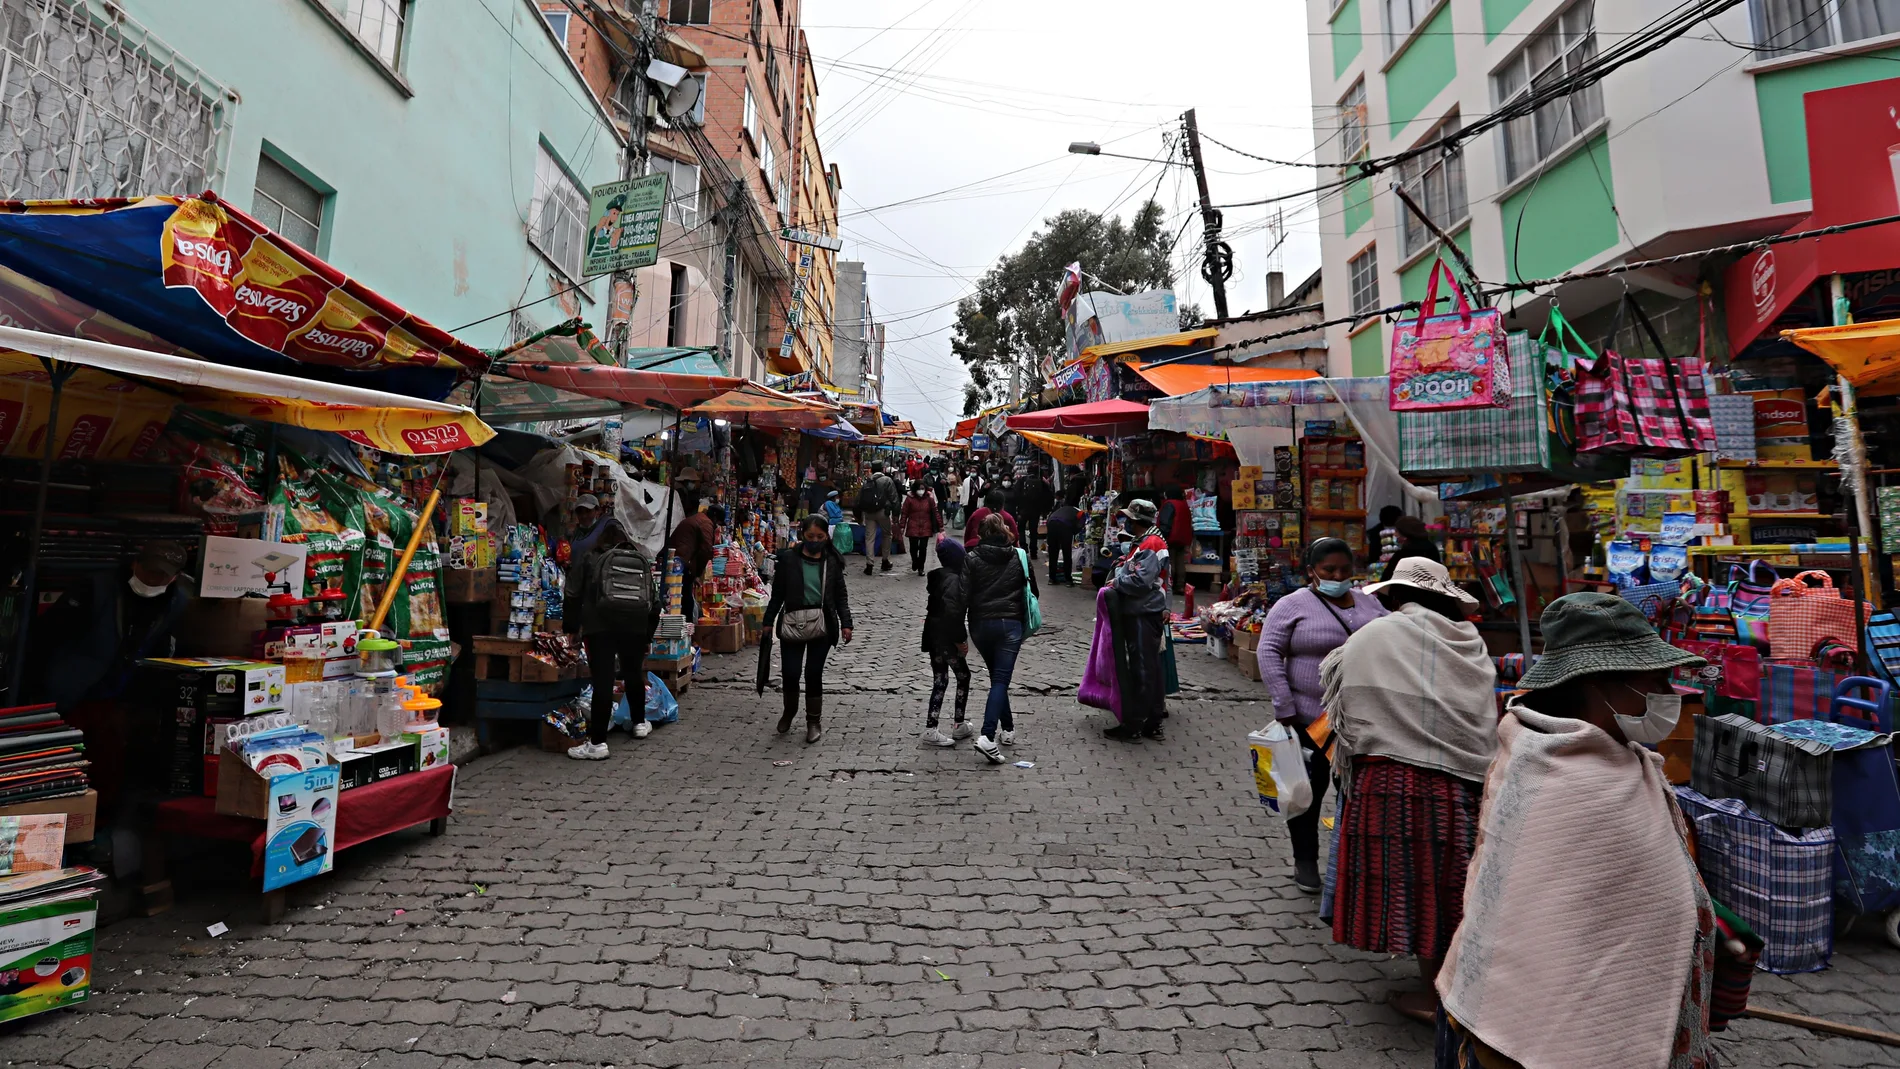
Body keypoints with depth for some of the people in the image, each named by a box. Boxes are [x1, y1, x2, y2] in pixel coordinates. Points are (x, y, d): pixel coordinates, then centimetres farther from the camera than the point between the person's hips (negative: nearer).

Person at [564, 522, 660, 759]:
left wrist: (571, 627, 14)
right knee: (634, 674, 22)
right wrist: (648, 636, 24)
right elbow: (654, 605, 17)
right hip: (635, 627, 3)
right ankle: (640, 723, 38)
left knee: (602, 682, -5)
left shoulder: (591, 560, 9)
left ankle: (597, 743, -5)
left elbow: (573, 596, 5)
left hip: (600, 627, -3)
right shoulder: (643, 562, 17)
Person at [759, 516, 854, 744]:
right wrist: (768, 622, 4)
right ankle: (789, 711, 31)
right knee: (790, 673, -1)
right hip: (792, 623, 0)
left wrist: (846, 623, -2)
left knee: (814, 673, 2)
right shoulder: (788, 558, 0)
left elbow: (840, 596, 6)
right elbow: (777, 594, 4)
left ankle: (814, 721, 22)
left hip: (821, 625, 0)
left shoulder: (832, 562, 3)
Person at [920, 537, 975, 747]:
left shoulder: (937, 576, 10)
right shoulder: (954, 580, -19)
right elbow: (952, 613, -25)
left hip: (933, 636, 8)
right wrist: (960, 640, -17)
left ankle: (931, 729, 11)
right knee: (963, 677, 10)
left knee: (939, 681, 12)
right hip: (947, 639, -8)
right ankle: (960, 726, 18)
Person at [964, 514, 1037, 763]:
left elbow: (964, 595, -6)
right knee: (1001, 680, -4)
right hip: (1011, 624, -1)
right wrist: (1027, 622, 21)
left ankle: (1008, 728, 29)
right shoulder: (1019, 557, 1)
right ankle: (988, 736, -18)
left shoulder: (973, 558, -2)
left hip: (981, 624, 2)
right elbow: (1032, 590, 7)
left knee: (997, 677, 19)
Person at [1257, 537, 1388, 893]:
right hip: (1310, 720, -4)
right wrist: (1284, 707, -14)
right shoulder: (1292, 606, -5)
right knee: (1309, 791, 7)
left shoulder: (1369, 603, 11)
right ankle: (1305, 861, 23)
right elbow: (1268, 653, -9)